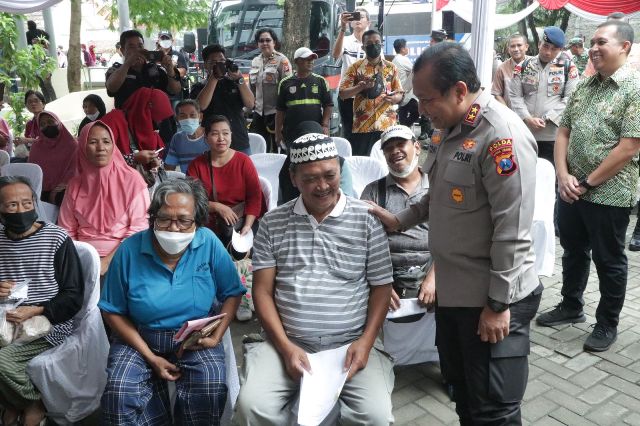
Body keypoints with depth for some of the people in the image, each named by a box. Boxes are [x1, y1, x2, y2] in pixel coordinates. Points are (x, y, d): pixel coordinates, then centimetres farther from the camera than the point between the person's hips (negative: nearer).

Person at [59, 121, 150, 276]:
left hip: (119, 258, -3)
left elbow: (138, 230, -8)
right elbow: (67, 231, 10)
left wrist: (107, 261, -14)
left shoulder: (132, 180, -3)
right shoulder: (75, 184, 9)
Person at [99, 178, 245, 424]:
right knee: (120, 394, -23)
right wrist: (150, 357, -12)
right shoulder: (129, 251, -11)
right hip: (140, 339, 1)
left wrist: (216, 336, -14)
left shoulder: (208, 243, -11)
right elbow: (113, 311, -4)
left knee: (210, 391, -25)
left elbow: (232, 293, 0)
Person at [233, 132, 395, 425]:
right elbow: (263, 290, 4)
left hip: (351, 343, 0)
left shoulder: (367, 220, 2)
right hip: (287, 342, 1)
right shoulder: (273, 223, 5)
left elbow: (381, 287, 5)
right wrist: (285, 346, -8)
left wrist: (366, 341, -8)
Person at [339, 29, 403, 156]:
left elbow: (399, 93, 11)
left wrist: (393, 98, -12)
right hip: (362, 125, -1)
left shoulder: (391, 68, 9)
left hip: (386, 124, 1)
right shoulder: (355, 67, 3)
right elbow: (342, 94, -1)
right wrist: (360, 87, -17)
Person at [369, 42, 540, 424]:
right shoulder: (449, 127, 6)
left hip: (493, 298, -8)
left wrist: (499, 304, -20)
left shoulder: (502, 136, -23)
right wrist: (400, 221, 8)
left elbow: (512, 231, -23)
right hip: (453, 290, 9)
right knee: (461, 389, 25)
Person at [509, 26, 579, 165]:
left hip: (554, 135, -2)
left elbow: (570, 98, -3)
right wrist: (527, 118, -11)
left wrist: (548, 119, -12)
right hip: (525, 133, 2)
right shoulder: (523, 66, 7)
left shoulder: (568, 67, 3)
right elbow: (515, 95, 3)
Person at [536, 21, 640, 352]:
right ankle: (571, 307, 37)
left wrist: (587, 183, -15)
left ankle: (607, 324, 25)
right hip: (571, 188, 6)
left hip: (609, 193, -6)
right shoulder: (585, 85, 9)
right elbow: (563, 131, 7)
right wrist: (563, 175, -6)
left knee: (609, 261, 9)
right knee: (573, 251, 19)